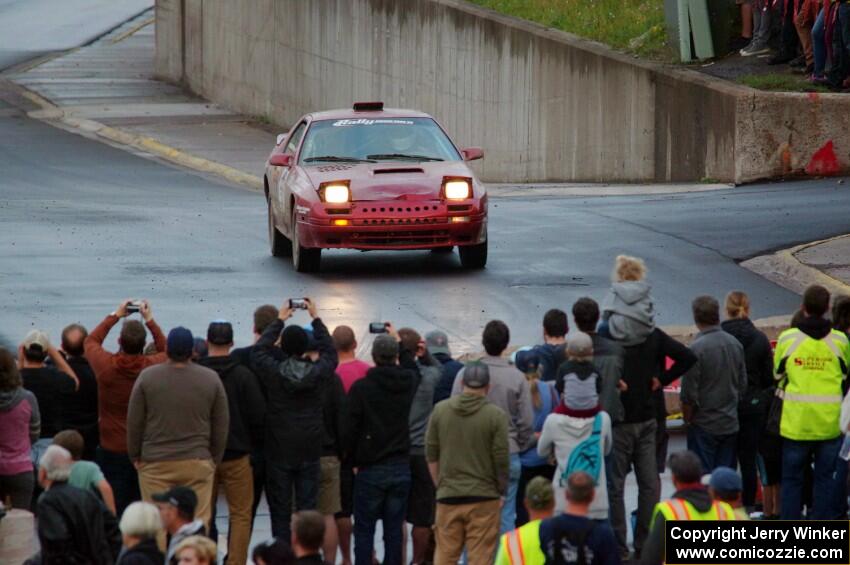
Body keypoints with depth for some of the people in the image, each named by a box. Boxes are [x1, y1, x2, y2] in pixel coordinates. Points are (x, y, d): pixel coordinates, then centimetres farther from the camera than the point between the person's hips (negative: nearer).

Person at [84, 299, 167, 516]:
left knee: (115, 509, 2)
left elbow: (90, 341, 10)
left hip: (112, 450, -1)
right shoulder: (153, 366, -11)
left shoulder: (106, 366, -13)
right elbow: (167, 350, 15)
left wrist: (115, 316, 16)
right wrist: (150, 320, 17)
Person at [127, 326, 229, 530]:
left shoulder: (147, 377, -2)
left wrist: (135, 456, 15)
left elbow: (134, 423, 3)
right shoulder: (211, 379, 2)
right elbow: (221, 425, 8)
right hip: (198, 463, 1)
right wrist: (215, 458, 19)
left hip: (155, 463, -1)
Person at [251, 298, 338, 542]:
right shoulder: (318, 373, -9)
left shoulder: (274, 373, -12)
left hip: (278, 453, -1)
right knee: (307, 509, 6)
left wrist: (279, 320, 14)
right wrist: (316, 319, 19)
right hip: (310, 452, 1)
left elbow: (259, 350, 6)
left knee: (280, 510, 5)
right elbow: (330, 352, 12)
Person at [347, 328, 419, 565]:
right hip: (401, 468, 3)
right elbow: (412, 367, 26)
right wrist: (399, 342, 38)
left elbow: (351, 428, -10)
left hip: (370, 469, -3)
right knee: (394, 530, 7)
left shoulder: (361, 388, -12)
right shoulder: (407, 382, -1)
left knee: (364, 530, 2)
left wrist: (353, 460, 4)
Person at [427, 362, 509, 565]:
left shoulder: (440, 410, 1)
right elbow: (501, 460, -6)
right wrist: (502, 489, 11)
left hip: (448, 495, 3)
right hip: (483, 497, -3)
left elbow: (431, 455, 6)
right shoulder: (496, 415, -8)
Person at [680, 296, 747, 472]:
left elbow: (689, 394, -15)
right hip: (731, 424, 5)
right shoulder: (735, 344, 2)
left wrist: (687, 418, 0)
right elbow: (743, 385, 11)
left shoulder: (696, 348, -17)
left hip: (704, 425, -5)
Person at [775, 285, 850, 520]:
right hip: (830, 421, 1)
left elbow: (778, 374, 6)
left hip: (795, 421, 0)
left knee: (792, 477, 10)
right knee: (826, 477, 10)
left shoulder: (787, 338, -7)